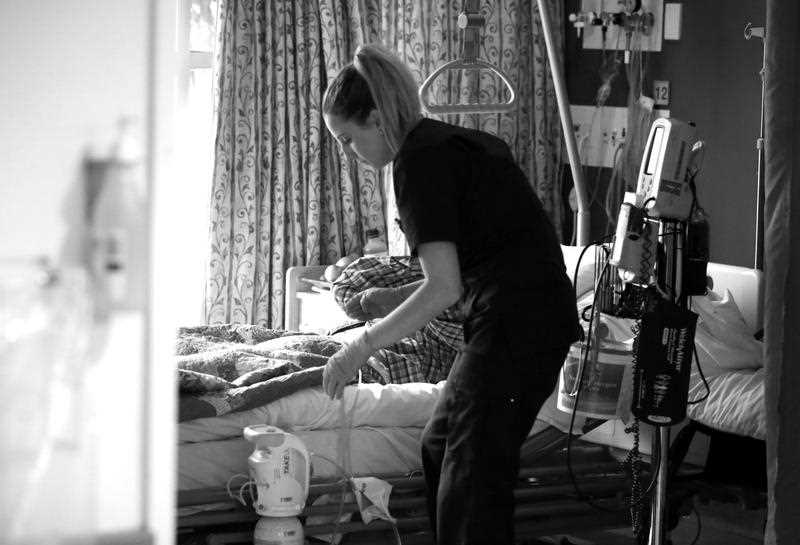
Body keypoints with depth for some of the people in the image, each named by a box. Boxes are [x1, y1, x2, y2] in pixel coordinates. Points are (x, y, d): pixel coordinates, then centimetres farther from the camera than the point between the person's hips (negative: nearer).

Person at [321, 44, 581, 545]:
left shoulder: (420, 161, -14)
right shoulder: (452, 142, 15)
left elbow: (443, 287, -21)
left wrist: (362, 347, -16)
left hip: (515, 327, -10)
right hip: (539, 312, 10)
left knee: (472, 475, -7)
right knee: (440, 447, 18)